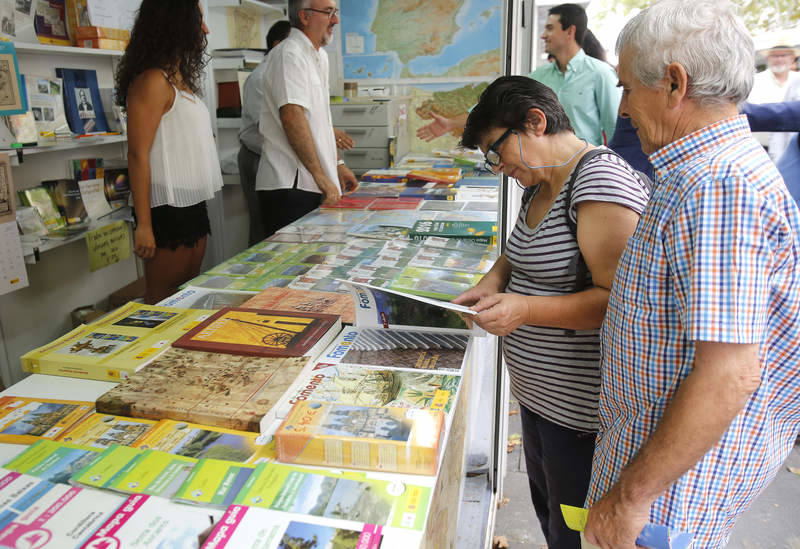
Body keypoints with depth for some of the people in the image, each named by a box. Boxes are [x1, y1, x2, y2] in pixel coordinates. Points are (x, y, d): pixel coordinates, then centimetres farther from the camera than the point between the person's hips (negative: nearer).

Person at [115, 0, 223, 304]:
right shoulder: (152, 80, -13)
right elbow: (138, 155, -17)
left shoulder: (180, 80, 14)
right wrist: (144, 225, -19)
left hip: (193, 205, 9)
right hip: (168, 208, -8)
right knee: (164, 301, 1)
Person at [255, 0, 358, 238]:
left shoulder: (320, 56, 18)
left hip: (314, 185, 9)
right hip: (290, 186, -9)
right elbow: (292, 118, -23)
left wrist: (337, 165, 21)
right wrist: (321, 175, -24)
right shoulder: (289, 55, -12)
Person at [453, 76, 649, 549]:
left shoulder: (601, 181, -23)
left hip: (581, 411, -9)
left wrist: (527, 310, -29)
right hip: (538, 392, 9)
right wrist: (495, 280, 0)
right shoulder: (541, 184, 7)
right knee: (546, 506, 27)